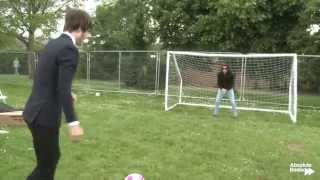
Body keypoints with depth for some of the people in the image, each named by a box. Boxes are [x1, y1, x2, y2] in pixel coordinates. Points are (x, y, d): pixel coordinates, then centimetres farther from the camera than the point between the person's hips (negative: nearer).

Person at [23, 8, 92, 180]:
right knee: (46, 165, 5)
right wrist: (73, 123, -25)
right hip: (45, 115, -9)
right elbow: (63, 88, -25)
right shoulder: (69, 48, -17)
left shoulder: (53, 43, 11)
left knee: (52, 157, 23)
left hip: (36, 111, 9)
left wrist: (68, 95, 34)